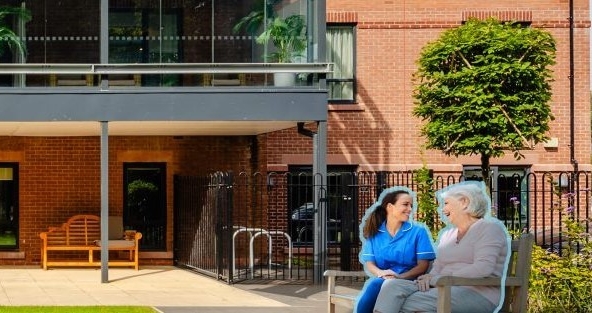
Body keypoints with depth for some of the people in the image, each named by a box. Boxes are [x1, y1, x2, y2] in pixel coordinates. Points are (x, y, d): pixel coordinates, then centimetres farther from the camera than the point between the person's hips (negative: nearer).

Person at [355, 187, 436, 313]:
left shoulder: (418, 231, 7)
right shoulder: (374, 232, 14)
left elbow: (423, 265, -1)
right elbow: (369, 263, 8)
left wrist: (400, 277, -19)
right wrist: (382, 274, -17)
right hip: (380, 280, 2)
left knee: (375, 284, -35)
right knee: (372, 284, -37)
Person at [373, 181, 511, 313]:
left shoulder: (489, 228, 1)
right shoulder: (447, 234, 26)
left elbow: (483, 268, -14)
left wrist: (438, 279, -14)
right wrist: (430, 277, -7)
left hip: (478, 293, -7)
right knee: (393, 288, -21)